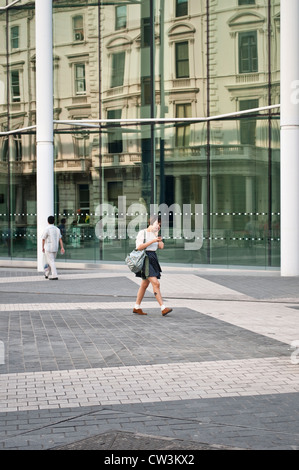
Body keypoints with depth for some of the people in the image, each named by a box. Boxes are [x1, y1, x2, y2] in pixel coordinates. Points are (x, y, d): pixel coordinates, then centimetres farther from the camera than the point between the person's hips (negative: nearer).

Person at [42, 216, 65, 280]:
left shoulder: (47, 229, -12)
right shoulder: (57, 229, 5)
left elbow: (43, 239, -7)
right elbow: (60, 239, 2)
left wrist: (42, 247, 5)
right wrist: (62, 248, 1)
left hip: (48, 248, -6)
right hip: (55, 248, 6)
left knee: (51, 262, -5)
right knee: (51, 261, 18)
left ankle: (55, 276, -13)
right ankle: (46, 274, 32)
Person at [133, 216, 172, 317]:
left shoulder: (155, 234, 14)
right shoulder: (142, 233, -7)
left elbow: (161, 247, 6)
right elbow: (139, 247, -16)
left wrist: (157, 234, 3)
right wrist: (153, 241, -19)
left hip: (153, 258, 8)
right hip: (146, 259, -8)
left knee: (145, 285, 13)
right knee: (156, 283, -16)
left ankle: (137, 307, 23)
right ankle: (163, 308, -20)